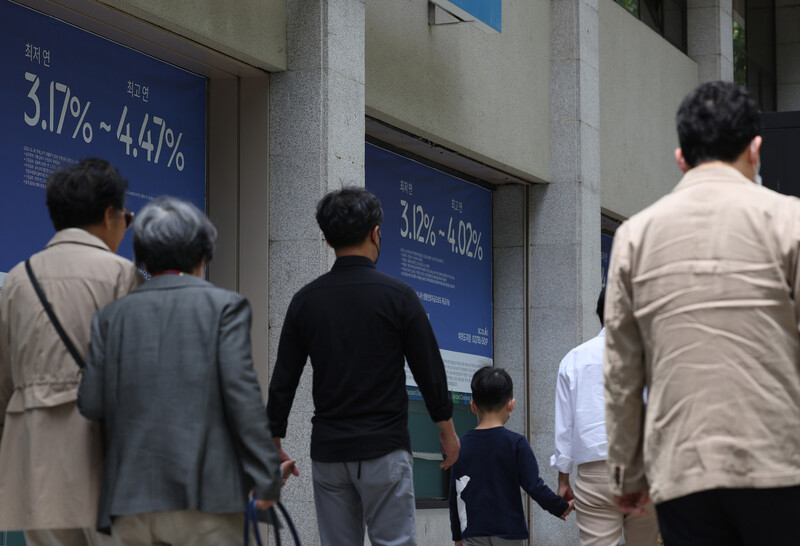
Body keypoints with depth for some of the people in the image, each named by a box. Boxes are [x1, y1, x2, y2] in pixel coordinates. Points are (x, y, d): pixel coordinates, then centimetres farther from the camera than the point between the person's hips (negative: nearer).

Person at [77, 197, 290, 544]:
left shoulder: (111, 316, 9)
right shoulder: (224, 307, 0)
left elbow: (91, 404, 3)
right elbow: (242, 394, -7)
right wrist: (266, 476, -4)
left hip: (130, 499, 3)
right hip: (204, 501, -3)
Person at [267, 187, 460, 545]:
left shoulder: (306, 300, 2)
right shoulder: (397, 296, -7)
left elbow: (283, 381, 5)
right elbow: (429, 372, -3)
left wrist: (274, 445, 14)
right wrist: (447, 429, 11)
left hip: (328, 454, 4)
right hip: (384, 450, -4)